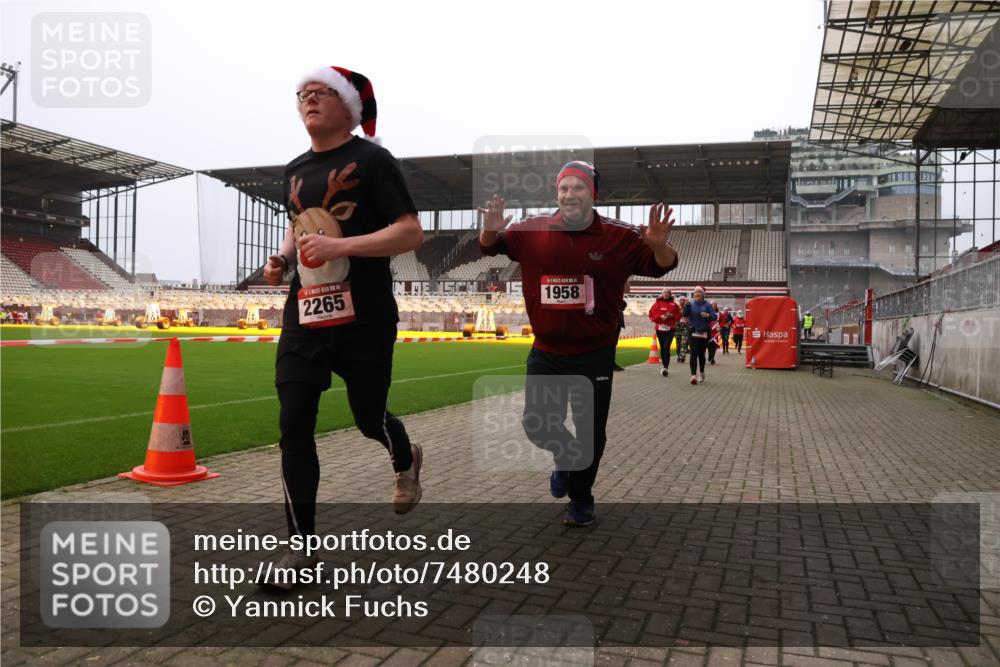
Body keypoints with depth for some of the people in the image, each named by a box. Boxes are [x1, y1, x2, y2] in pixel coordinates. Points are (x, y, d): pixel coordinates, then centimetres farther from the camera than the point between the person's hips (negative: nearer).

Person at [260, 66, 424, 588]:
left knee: (369, 417, 8)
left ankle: (405, 459, 45)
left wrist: (339, 246, -22)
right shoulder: (295, 170, 15)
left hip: (364, 320, -5)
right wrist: (282, 259, 8)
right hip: (304, 315, 6)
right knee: (294, 424, -2)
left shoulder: (370, 160, -6)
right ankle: (302, 544, 9)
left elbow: (411, 233, -13)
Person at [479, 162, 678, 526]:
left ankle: (581, 499, 32)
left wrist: (660, 245, -28)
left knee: (590, 431, 7)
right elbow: (490, 247, 6)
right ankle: (565, 460, 45)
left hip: (595, 355, -2)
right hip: (545, 353, 2)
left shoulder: (619, 236, -10)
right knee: (537, 426, 10)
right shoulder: (532, 231, -5)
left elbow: (661, 266, -4)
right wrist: (491, 230, -19)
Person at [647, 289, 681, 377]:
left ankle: (666, 367, -19)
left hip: (670, 328, -2)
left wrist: (672, 316, -10)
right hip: (659, 328, 2)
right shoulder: (657, 303, 5)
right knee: (662, 348, 8)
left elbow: (678, 316, 9)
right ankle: (665, 366, 22)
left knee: (666, 347, -16)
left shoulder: (673, 304, 4)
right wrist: (660, 317, -12)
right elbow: (651, 315, 3)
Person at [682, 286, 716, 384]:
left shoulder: (707, 305, 2)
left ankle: (701, 373, 31)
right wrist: (687, 305, -25)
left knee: (701, 354, 9)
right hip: (693, 332, 0)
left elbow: (715, 317, -7)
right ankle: (693, 375, -16)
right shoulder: (691, 304, 4)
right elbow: (685, 314, -10)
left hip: (704, 333, 1)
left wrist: (708, 315, -27)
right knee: (694, 353, -11)